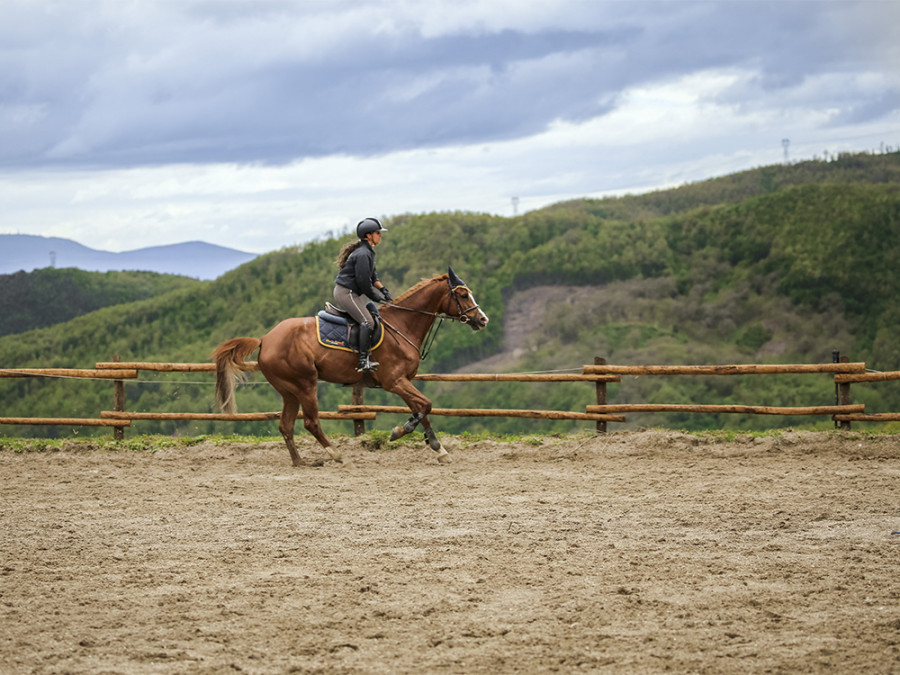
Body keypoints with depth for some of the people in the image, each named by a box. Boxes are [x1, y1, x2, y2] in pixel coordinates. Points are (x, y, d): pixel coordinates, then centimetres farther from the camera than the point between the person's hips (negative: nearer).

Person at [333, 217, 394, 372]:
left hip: (352, 292, 11)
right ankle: (363, 361, -24)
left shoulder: (368, 252, 15)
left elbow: (372, 276, 22)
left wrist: (383, 290, 8)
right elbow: (363, 282, -20)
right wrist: (377, 298, -8)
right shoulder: (363, 254, -19)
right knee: (368, 321, -19)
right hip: (345, 293, -11)